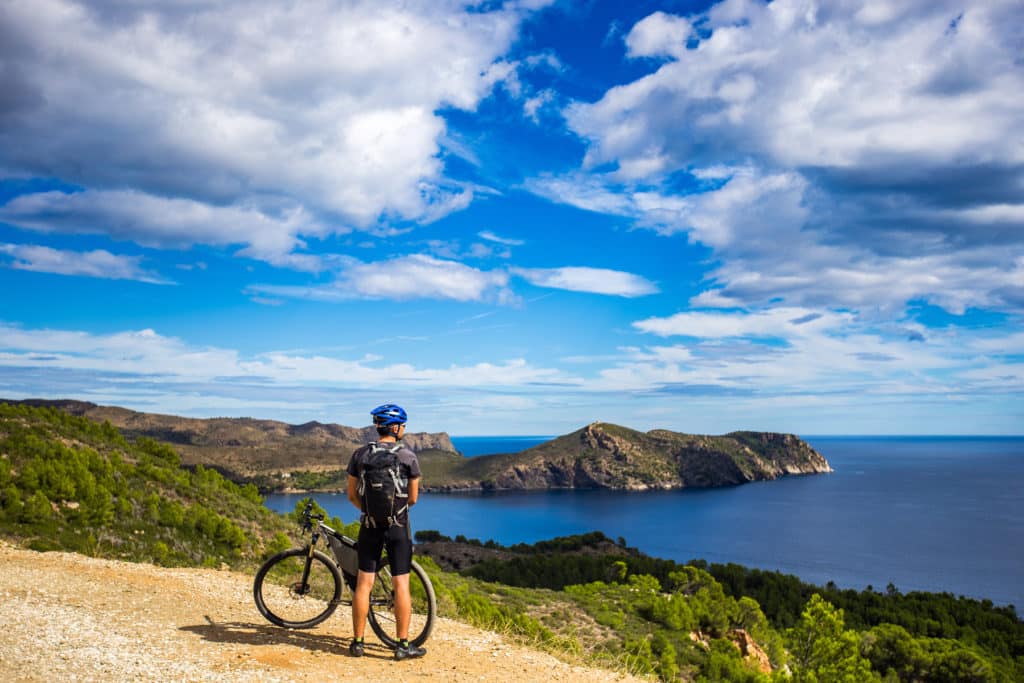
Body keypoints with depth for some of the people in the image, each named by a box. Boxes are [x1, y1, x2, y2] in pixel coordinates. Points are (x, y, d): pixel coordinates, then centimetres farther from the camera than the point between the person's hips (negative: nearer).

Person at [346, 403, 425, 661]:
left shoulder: (360, 455, -1)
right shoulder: (408, 457, -8)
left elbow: (352, 495, 4)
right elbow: (413, 498, 0)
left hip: (369, 525, 2)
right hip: (398, 526, -2)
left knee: (364, 583, 8)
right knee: (401, 584, 3)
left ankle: (357, 642, 14)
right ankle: (403, 645, 7)